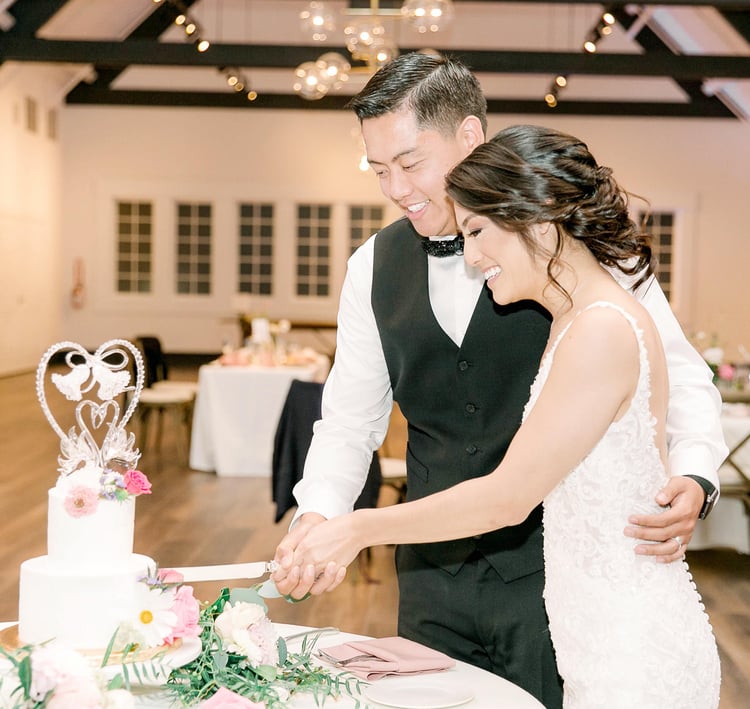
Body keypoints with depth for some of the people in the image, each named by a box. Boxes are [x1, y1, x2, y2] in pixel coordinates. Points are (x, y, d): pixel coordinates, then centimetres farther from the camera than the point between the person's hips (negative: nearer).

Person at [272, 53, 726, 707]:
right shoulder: (374, 267, 3)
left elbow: (679, 378, -4)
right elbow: (349, 420, 7)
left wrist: (693, 480, -22)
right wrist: (318, 519, -9)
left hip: (559, 571, -4)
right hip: (434, 574, 4)